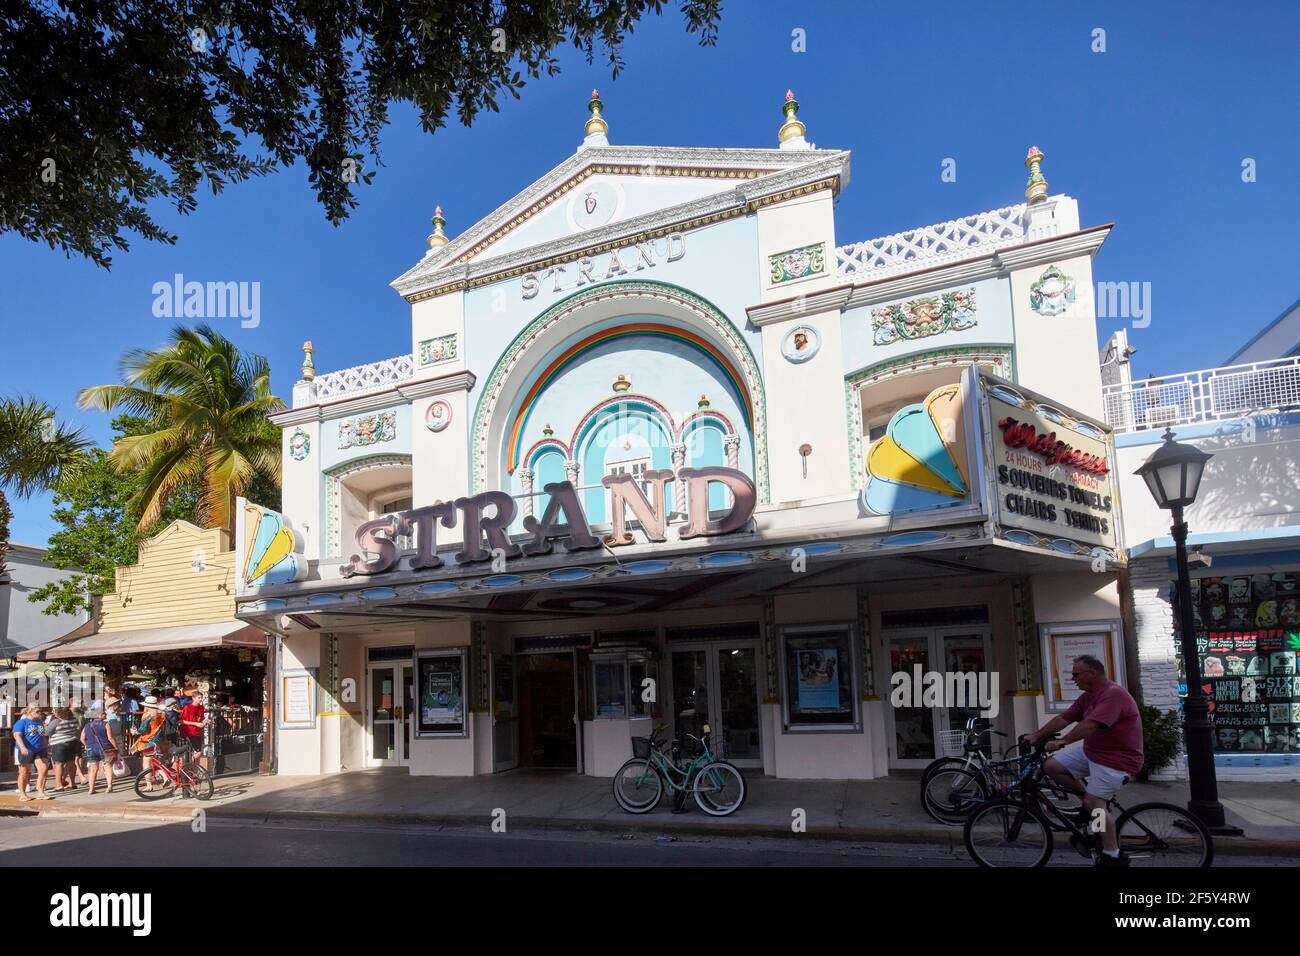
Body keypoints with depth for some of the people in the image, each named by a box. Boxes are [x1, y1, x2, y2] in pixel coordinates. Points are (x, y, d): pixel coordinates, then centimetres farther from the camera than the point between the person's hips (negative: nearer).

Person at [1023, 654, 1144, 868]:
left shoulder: (1114, 694, -23)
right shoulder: (1088, 696, 8)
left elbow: (1090, 725, -34)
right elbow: (1063, 719, 7)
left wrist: (1062, 741, -37)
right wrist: (1036, 735, 3)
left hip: (1117, 758, -9)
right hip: (1091, 752, 9)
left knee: (1094, 803, -16)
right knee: (1052, 766, 1)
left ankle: (1113, 856, -5)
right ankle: (1089, 800, 14)